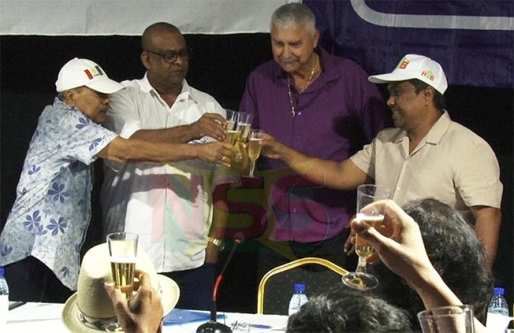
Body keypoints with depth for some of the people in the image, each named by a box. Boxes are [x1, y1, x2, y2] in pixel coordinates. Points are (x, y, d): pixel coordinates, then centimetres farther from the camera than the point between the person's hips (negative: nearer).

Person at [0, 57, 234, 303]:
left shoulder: (71, 125, 21)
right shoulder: (63, 119, -11)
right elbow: (125, 151, -20)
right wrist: (198, 151, -20)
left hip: (56, 255, 10)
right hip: (35, 251, -10)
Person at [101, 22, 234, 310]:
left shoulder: (208, 106, 11)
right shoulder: (124, 97, 5)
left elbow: (222, 180, 8)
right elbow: (131, 142, -16)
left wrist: (216, 239, 0)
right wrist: (190, 131, -28)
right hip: (134, 253, -2)